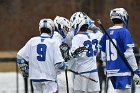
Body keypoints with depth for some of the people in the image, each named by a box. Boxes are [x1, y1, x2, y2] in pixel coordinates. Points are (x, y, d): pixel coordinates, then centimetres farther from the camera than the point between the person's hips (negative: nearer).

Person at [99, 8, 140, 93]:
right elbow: (128, 53, -13)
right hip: (123, 70, -8)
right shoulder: (124, 32, -10)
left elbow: (103, 55, 15)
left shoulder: (107, 33, 11)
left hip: (111, 70, 8)